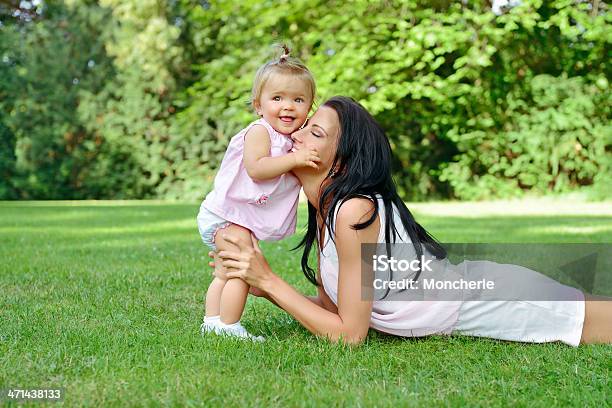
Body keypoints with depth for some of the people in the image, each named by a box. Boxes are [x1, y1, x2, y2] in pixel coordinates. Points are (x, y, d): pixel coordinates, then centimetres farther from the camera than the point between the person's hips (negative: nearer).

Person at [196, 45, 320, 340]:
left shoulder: (293, 140, 11)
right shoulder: (259, 131, -16)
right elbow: (255, 168, -30)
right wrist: (294, 158, -32)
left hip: (239, 219, 10)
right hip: (227, 216, -10)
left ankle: (212, 322, 28)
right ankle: (229, 327, -5)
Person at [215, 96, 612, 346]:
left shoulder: (353, 211, -29)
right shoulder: (324, 211, -3)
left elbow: (348, 334, -24)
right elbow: (331, 306, 2)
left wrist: (270, 281, -24)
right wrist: (264, 287, -11)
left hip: (486, 302, -8)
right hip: (465, 287, 8)